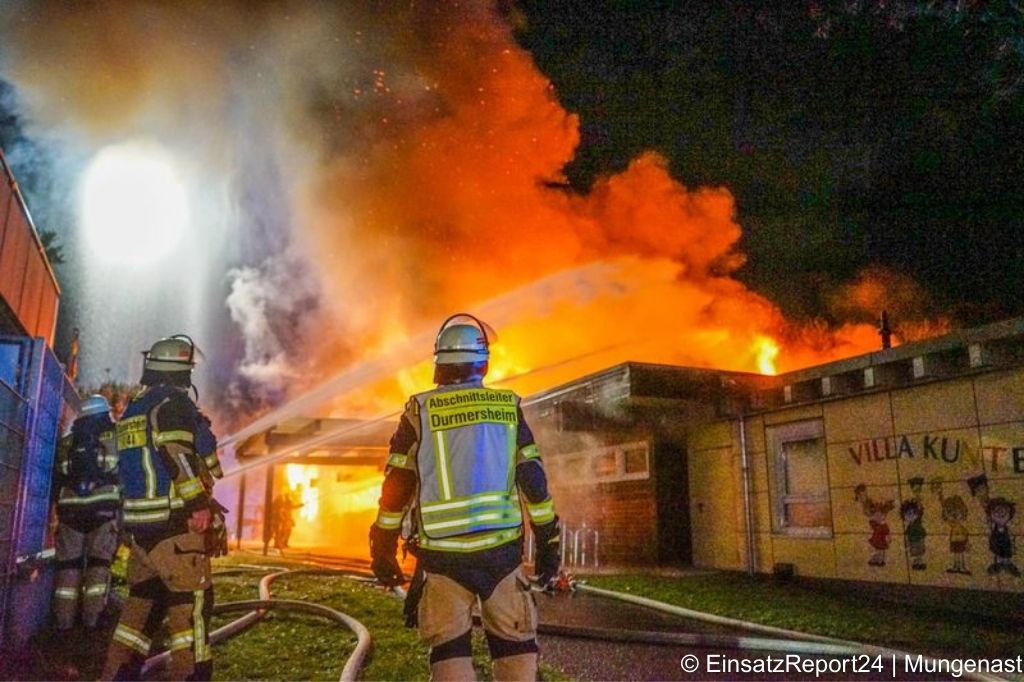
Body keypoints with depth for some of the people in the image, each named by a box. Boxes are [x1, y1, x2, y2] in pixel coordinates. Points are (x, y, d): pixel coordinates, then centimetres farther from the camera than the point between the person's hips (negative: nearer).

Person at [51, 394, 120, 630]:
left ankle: (64, 618, 6)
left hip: (70, 507, 2)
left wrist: (58, 505, 22)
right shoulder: (115, 437, 7)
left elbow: (55, 478, 15)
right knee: (98, 561, 2)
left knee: (68, 562, 8)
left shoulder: (66, 442, 16)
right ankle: (91, 617, -3)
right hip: (103, 505, -2)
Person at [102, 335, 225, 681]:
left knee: (142, 599, 15)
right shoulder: (173, 401, -9)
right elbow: (177, 455, -22)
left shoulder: (133, 408, 19)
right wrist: (199, 504, -22)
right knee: (192, 601, -6)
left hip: (141, 521, 9)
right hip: (174, 522, -9)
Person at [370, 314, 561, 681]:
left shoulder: (420, 411, -1)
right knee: (515, 645, 11)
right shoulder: (509, 407, 3)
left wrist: (383, 548, 11)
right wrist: (547, 540, 11)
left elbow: (396, 487, 1)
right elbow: (533, 480, 3)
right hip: (502, 547, 1)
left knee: (450, 650, 8)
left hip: (442, 553, -1)